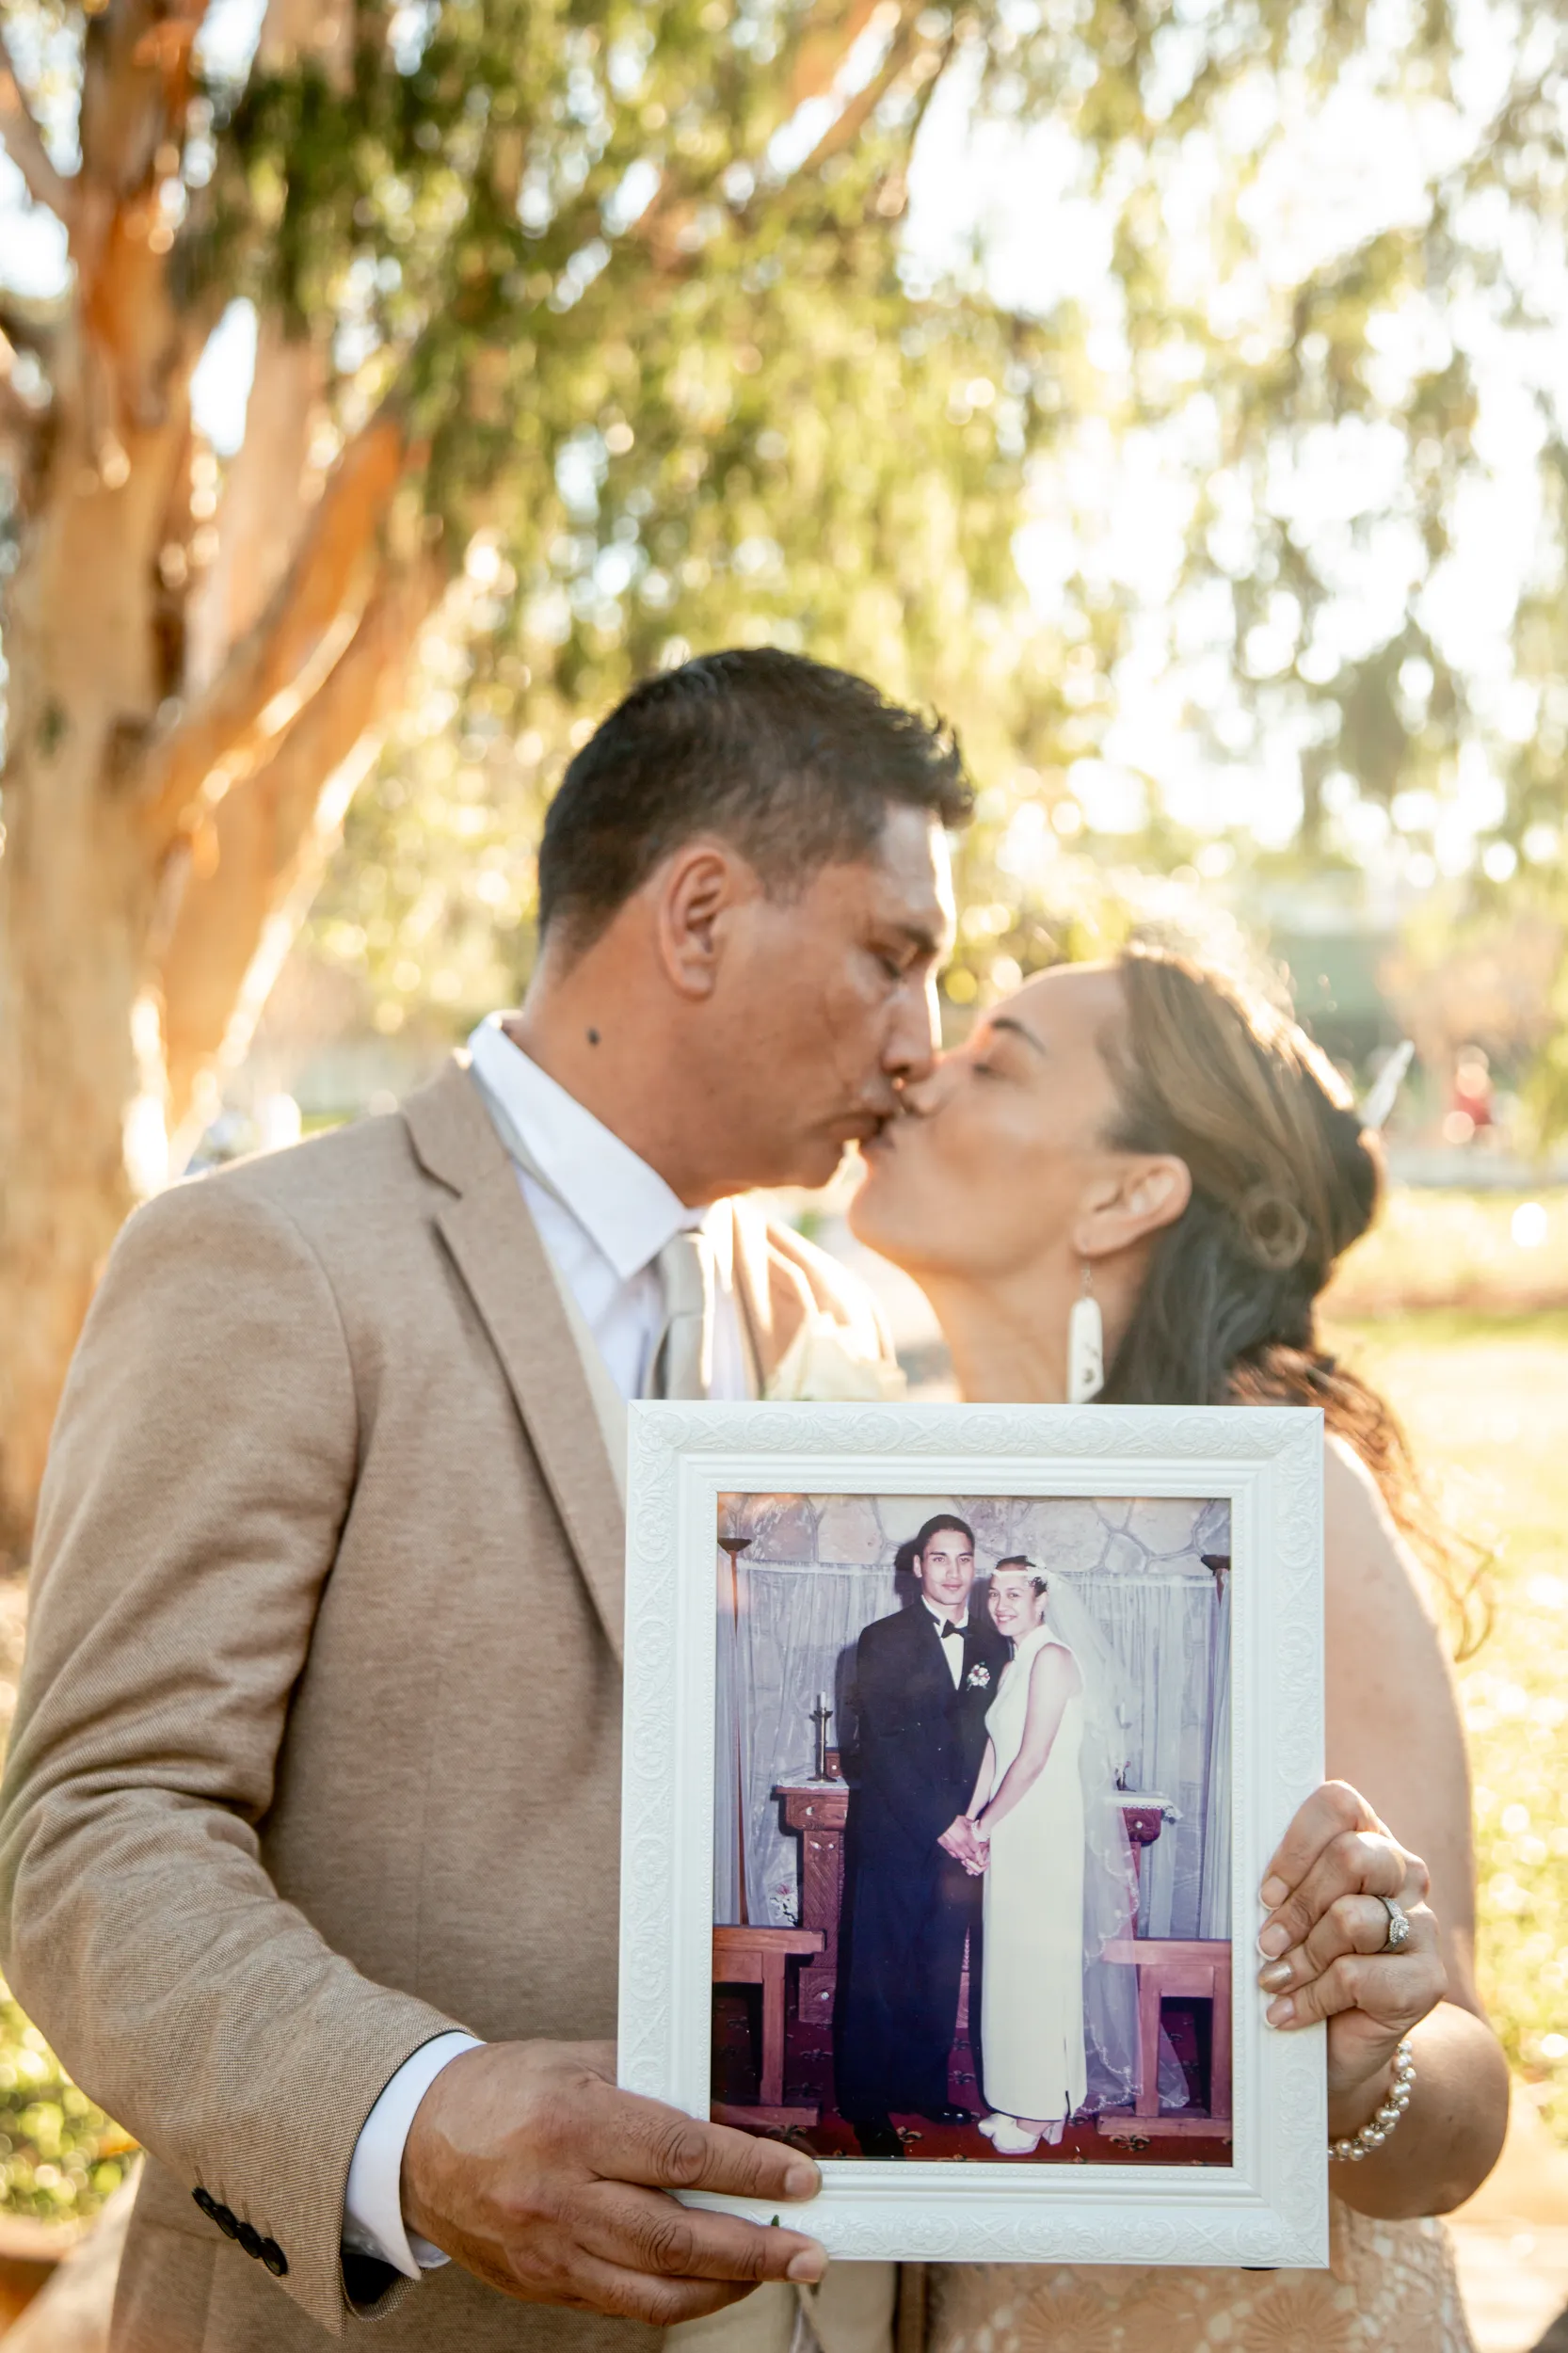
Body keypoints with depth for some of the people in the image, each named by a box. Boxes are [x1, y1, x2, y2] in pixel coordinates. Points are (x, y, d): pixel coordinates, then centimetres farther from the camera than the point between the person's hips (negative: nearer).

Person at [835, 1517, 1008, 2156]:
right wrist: (939, 1824, -15)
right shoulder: (883, 1641, -4)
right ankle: (867, 2108, 9)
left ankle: (925, 2089, 21)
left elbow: (996, 1738, 8)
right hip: (893, 1832, -4)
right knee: (877, 1970, 1)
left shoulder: (992, 1643, 10)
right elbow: (882, 1745, -10)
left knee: (942, 1968, 8)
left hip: (959, 1833, 4)